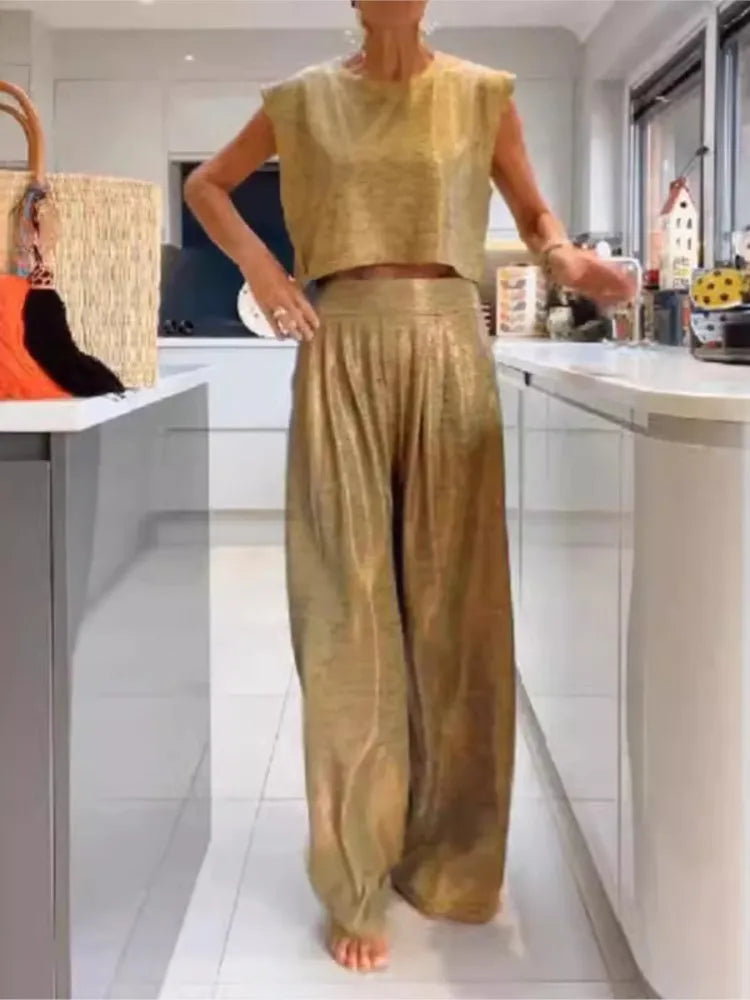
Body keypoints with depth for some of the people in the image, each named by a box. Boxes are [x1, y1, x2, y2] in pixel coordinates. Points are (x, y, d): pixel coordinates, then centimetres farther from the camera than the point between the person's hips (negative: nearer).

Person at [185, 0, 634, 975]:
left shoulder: (482, 95, 8)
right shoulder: (305, 100, 8)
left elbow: (532, 210, 16)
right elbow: (206, 184, 20)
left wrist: (564, 256, -6)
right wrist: (257, 264, 3)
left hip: (448, 349, 1)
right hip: (343, 353, 0)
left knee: (455, 607, 3)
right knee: (350, 608, -2)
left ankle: (453, 857, 20)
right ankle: (358, 885, 7)